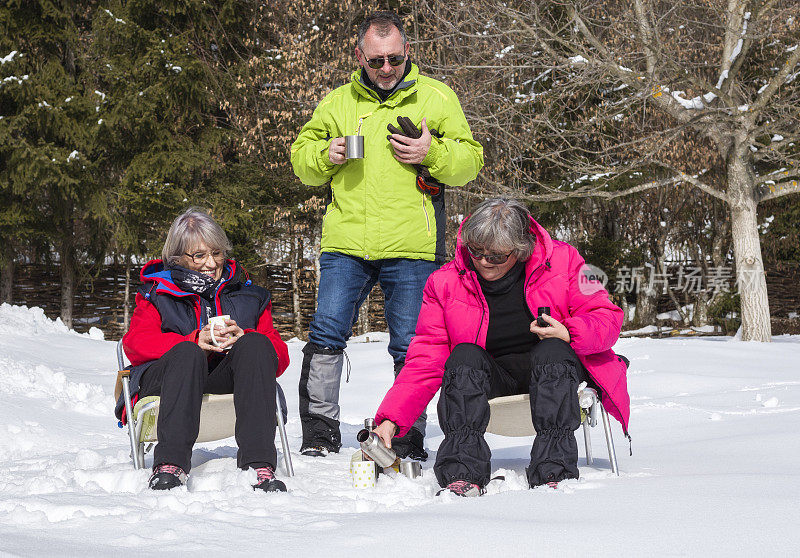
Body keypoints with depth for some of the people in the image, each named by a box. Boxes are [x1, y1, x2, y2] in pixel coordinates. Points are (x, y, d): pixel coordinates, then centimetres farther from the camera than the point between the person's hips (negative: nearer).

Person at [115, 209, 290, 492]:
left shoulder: (249, 295, 21)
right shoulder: (158, 293, 17)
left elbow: (279, 356, 9)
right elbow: (135, 344, -2)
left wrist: (243, 339, -14)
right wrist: (195, 341, -18)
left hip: (227, 381, 1)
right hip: (164, 380, -1)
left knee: (255, 344, -29)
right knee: (188, 353, -34)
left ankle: (259, 464, -42)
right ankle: (171, 464, -49)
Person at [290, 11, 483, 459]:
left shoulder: (436, 97, 8)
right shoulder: (338, 102, 14)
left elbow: (471, 159, 7)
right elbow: (301, 155, 19)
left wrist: (433, 153, -13)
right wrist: (324, 155, -4)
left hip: (411, 245, -2)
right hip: (346, 240, 2)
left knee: (411, 347, 1)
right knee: (327, 334, -6)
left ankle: (409, 440, 11)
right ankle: (320, 431, 4)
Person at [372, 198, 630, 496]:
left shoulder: (562, 260, -7)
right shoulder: (445, 284, -4)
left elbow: (608, 317, -3)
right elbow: (425, 361, -5)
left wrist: (569, 334, -25)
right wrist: (390, 419, -17)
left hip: (553, 370, -1)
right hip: (490, 377, 1)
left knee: (552, 351, -33)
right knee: (465, 356, -29)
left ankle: (554, 471, -42)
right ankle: (461, 472, -41)